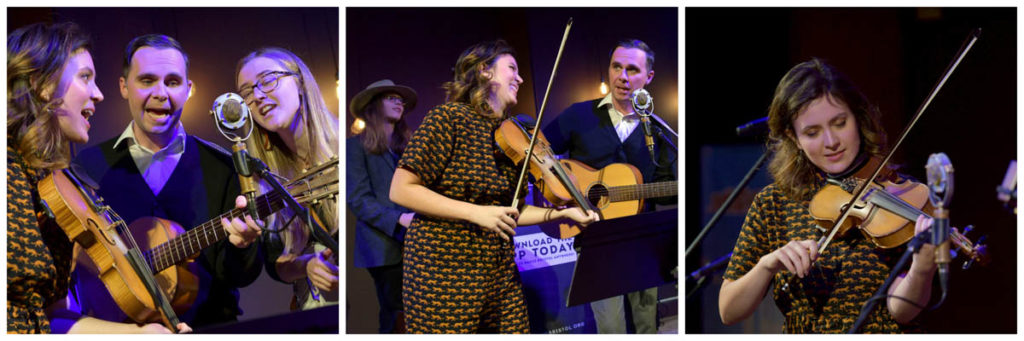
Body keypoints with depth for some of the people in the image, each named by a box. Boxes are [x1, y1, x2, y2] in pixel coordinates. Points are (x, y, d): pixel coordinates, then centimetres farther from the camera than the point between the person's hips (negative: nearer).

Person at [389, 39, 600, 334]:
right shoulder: (450, 117, -9)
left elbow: (509, 212, 14)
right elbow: (401, 190, -15)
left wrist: (562, 213, 1)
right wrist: (476, 213, -21)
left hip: (501, 273, 7)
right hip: (444, 272, -7)